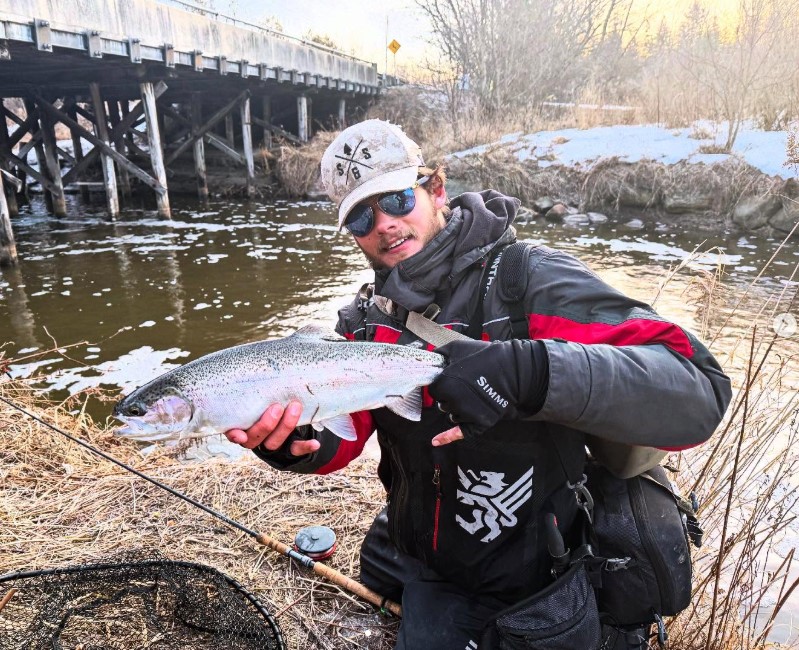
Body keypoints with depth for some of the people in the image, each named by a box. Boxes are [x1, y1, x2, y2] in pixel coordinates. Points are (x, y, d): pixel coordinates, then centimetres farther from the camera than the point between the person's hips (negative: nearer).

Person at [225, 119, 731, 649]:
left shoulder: (531, 281, -25)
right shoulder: (370, 315, -4)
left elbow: (697, 393, -34)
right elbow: (337, 436, -9)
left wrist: (529, 373, -50)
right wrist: (295, 443, -32)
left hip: (506, 584, -5)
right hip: (403, 554, 6)